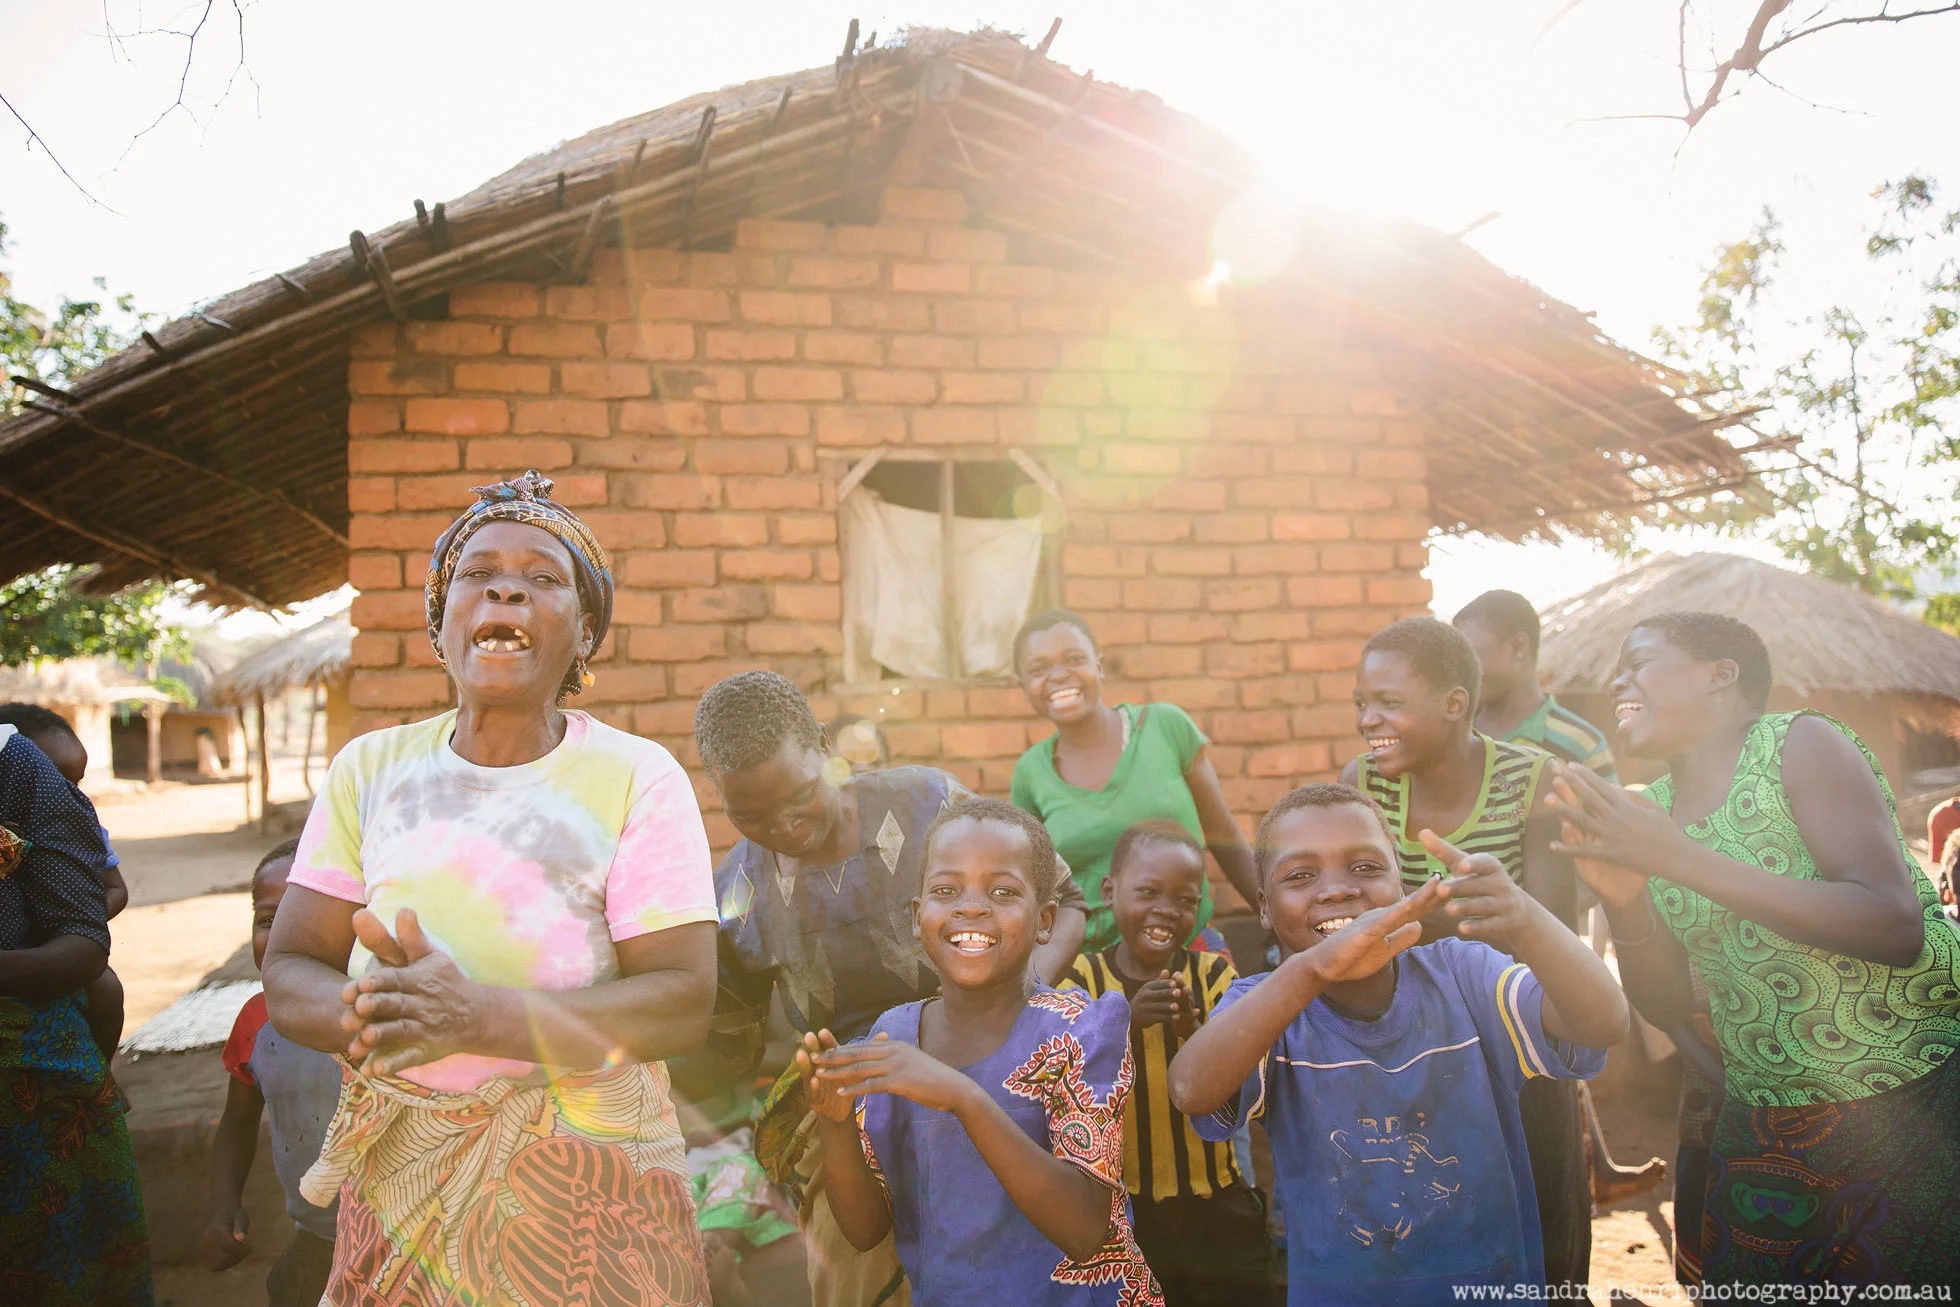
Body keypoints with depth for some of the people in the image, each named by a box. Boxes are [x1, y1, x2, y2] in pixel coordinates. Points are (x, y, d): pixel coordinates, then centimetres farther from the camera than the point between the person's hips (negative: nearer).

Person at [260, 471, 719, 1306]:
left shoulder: (639, 779, -9)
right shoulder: (369, 769, 3)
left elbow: (681, 1004, -16)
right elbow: (288, 973, 2)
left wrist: (478, 1017, -29)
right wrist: (361, 1016, -22)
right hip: (397, 1182, 3)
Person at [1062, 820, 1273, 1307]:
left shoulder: (1214, 974, -4)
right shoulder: (1081, 979, -6)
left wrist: (1196, 1032, -31)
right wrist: (1123, 1021, -35)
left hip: (1217, 1209, 1)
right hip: (1120, 1211, -1)